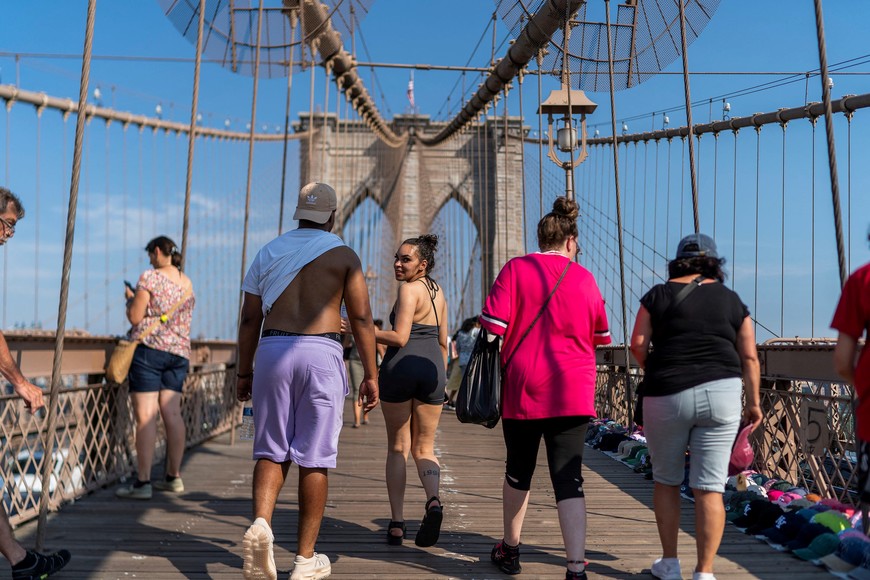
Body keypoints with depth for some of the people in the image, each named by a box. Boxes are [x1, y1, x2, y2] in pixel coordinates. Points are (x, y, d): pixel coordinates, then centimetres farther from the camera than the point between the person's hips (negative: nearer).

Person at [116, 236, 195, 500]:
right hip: (179, 351, 7)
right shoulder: (187, 283, 14)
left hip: (149, 347, -7)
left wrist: (130, 298, 12)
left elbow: (135, 317, -8)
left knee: (145, 416, -7)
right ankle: (173, 477, 14)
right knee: (172, 413, 9)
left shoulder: (149, 277, -6)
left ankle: (143, 482, -9)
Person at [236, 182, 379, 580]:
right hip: (322, 354, -2)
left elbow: (249, 319, 10)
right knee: (314, 458, 3)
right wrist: (370, 375, 1)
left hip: (272, 352, 3)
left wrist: (245, 372, 16)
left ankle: (260, 523, -17)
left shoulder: (269, 252, 13)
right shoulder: (343, 255, 4)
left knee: (272, 450, 9)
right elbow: (361, 318, -2)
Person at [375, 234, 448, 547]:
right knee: (424, 448, 12)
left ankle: (396, 523, 5)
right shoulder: (438, 292, 15)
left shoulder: (409, 289, -9)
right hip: (431, 369, 6)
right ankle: (433, 501, -16)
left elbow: (399, 337, -16)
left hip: (400, 367, -5)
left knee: (397, 448, 7)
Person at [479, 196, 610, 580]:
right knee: (568, 477, -1)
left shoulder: (516, 269, -3)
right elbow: (601, 337, 14)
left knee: (518, 470, 17)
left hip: (522, 387, 0)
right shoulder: (584, 278, 3)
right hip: (572, 391, 0)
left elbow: (492, 325, -10)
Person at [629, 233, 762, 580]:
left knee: (666, 481, 16)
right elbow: (749, 358, 7)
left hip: (667, 396, -1)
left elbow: (638, 345, -2)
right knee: (709, 487, 2)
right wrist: (753, 402, 13)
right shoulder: (731, 300, 9)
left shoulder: (659, 295, 4)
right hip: (720, 394, 1)